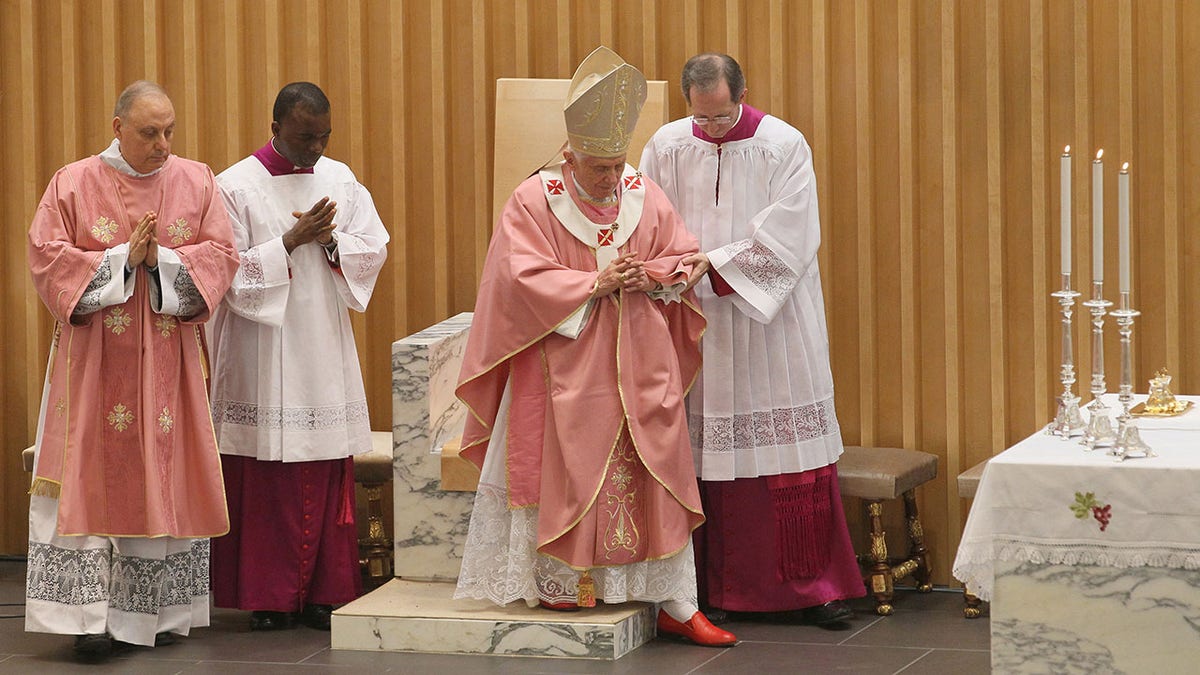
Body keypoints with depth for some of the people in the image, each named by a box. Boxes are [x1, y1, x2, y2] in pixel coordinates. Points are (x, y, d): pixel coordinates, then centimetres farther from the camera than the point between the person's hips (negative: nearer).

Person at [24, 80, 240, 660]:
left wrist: (160, 259, -15)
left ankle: (159, 611, 11)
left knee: (166, 479, 3)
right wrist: (121, 259, -15)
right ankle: (90, 613, -8)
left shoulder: (196, 183, 5)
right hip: (94, 359, -2)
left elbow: (221, 255, 0)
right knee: (91, 477, -7)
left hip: (168, 359, 2)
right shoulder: (73, 184, -1)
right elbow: (45, 258, -6)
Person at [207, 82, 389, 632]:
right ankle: (269, 597, 4)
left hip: (325, 347, 4)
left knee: (328, 476, 3)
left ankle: (323, 593, 9)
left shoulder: (339, 180, 9)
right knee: (265, 477, -3)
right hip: (261, 354, -4)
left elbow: (374, 250, 6)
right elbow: (229, 271, -10)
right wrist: (290, 242, -17)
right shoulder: (235, 187, -4)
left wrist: (330, 241, -12)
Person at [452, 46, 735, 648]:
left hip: (639, 371, 4)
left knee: (655, 479, 3)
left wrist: (651, 276, -11)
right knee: (564, 477, -1)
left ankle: (676, 605, 6)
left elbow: (684, 259, 10)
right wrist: (595, 284, -18)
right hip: (565, 371, -3)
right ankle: (558, 584, 12)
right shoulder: (533, 201, -6)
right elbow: (526, 281, -13)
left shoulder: (645, 197, 6)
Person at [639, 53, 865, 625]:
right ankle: (713, 584, 10)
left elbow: (788, 240, -9)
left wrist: (717, 264, -15)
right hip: (697, 322, 2)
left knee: (789, 450, -3)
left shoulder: (785, 146, -4)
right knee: (704, 454, 1)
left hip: (770, 320, -2)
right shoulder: (666, 147, 5)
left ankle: (809, 585, 5)